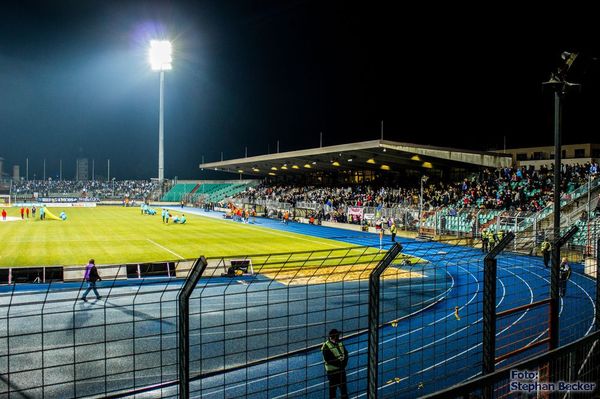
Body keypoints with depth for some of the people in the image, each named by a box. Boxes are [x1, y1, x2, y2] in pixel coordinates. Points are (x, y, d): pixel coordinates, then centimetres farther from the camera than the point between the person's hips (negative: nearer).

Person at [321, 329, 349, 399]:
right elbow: (328, 360, -22)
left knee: (343, 385, 17)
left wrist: (344, 362, -13)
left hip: (341, 369, 6)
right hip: (332, 371, -6)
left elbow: (346, 353, 4)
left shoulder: (339, 343, 3)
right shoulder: (326, 347, -18)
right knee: (333, 387, 6)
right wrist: (339, 363, -23)